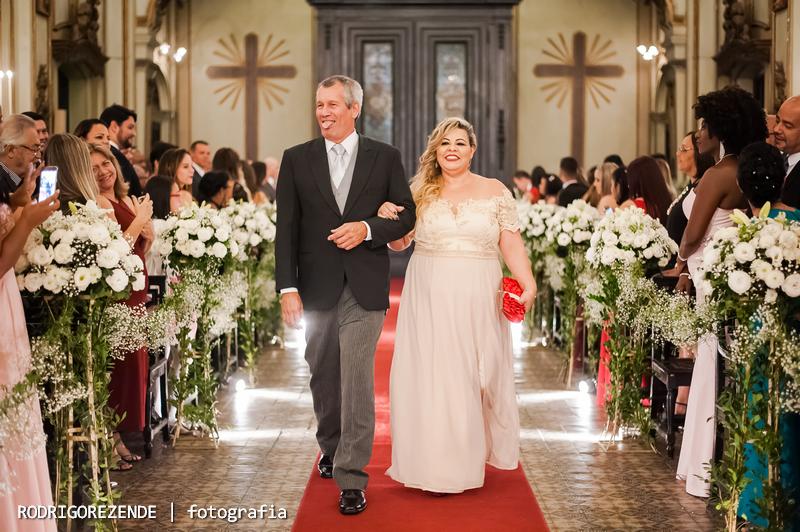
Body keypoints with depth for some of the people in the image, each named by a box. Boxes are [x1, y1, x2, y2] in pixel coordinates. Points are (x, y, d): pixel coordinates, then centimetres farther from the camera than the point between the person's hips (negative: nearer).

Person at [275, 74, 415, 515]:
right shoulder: (297, 159, 4)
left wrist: (367, 228, -14)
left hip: (364, 286, -2)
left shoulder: (385, 157, 3)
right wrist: (288, 288, -6)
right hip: (317, 286, 2)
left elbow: (407, 216, 5)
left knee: (356, 378, -9)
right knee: (323, 376, 14)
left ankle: (351, 477, -5)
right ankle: (331, 447, 38)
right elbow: (286, 228, 1)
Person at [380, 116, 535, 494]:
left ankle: (469, 458, 19)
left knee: (476, 375, 4)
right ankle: (434, 461, 7)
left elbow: (511, 243, 0)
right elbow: (399, 243, 12)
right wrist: (387, 218, -9)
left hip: (476, 299, -1)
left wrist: (528, 283, -14)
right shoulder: (420, 191, 7)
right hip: (429, 298, 1)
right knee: (428, 375, -1)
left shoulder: (495, 192, 3)